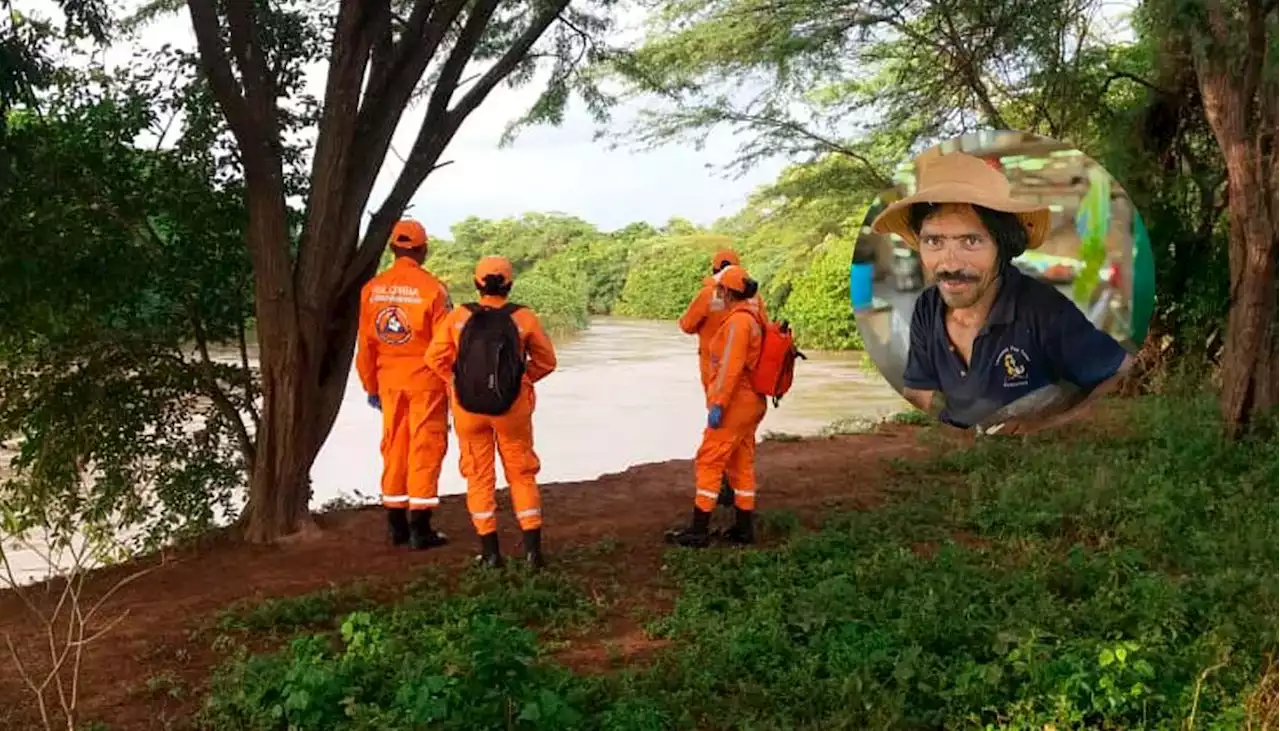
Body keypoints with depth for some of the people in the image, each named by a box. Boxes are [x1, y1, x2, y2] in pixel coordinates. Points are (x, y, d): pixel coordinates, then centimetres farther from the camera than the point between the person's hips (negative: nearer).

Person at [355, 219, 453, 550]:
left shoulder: (372, 289, 3)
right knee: (425, 449, 2)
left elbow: (365, 344, 6)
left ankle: (396, 526, 20)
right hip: (425, 380, -5)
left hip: (389, 382, 5)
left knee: (393, 449, 13)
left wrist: (370, 386, 16)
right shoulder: (432, 287, -11)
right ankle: (420, 529, 3)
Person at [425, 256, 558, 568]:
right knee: (522, 474, 13)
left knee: (479, 475, 12)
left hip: (467, 406, 0)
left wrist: (459, 380, 12)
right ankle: (533, 546, 10)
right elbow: (546, 361, 1)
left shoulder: (458, 317, -6)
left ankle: (490, 550, 13)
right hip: (512, 405, 0)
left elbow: (436, 358, -2)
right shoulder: (525, 318, -7)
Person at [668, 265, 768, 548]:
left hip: (735, 403, -10)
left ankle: (698, 530, -3)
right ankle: (744, 527, 18)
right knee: (741, 464, 13)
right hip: (748, 401, 10)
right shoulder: (752, 317, 13)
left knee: (708, 462, -5)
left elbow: (731, 366, -23)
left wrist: (718, 403, -23)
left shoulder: (738, 320, -17)